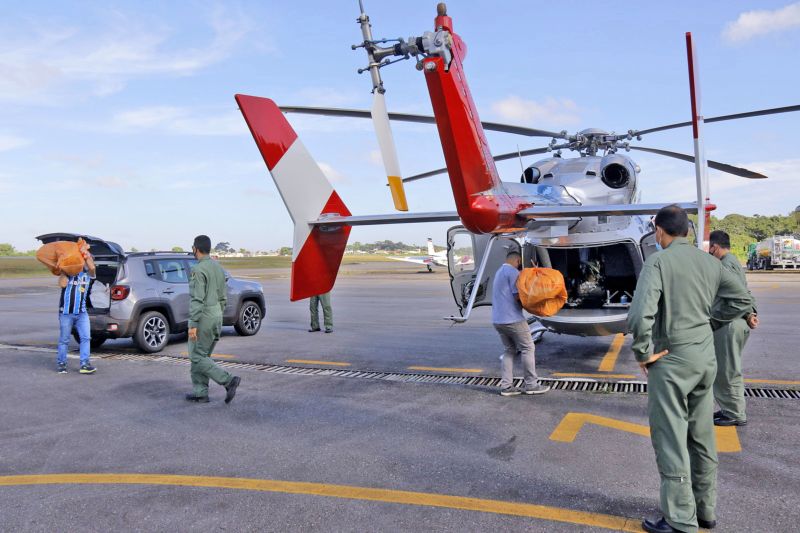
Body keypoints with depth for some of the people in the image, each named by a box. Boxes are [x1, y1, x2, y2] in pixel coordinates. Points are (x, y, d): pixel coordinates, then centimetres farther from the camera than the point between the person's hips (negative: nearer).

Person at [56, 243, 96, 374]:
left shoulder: (88, 272, 5)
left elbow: (92, 267, -18)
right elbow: (62, 284, -14)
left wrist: (86, 253, -20)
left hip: (81, 312, 2)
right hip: (66, 312, -1)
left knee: (86, 337, -5)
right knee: (64, 340, 8)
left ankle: (84, 364, 0)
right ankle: (61, 363, 21)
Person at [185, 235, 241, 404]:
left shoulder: (198, 270, -15)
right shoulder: (218, 268, 12)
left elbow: (197, 299, -21)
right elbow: (223, 297, 16)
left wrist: (193, 324, -20)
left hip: (203, 316, -9)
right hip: (217, 314, 9)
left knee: (197, 357, -1)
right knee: (202, 355, 15)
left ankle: (228, 381, -11)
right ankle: (200, 393, 17)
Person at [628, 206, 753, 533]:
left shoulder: (658, 261, -15)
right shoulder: (709, 262, 5)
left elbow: (640, 315, -27)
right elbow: (742, 300, 15)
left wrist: (644, 353, -14)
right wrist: (710, 319, 14)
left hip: (672, 359, -7)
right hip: (706, 357, 7)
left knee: (671, 440, 3)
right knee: (702, 436, 19)